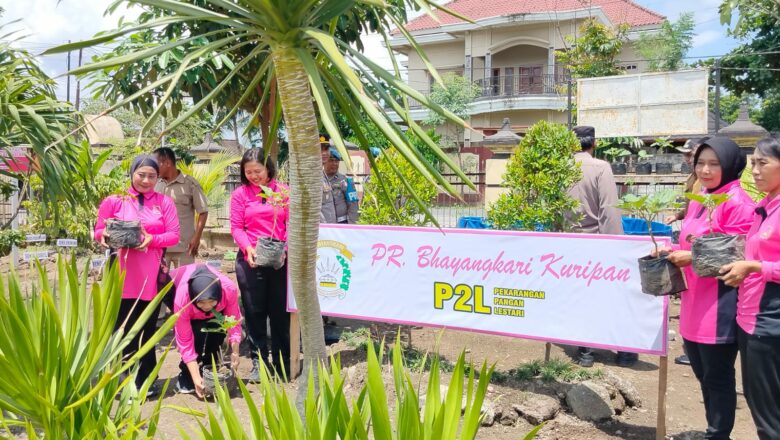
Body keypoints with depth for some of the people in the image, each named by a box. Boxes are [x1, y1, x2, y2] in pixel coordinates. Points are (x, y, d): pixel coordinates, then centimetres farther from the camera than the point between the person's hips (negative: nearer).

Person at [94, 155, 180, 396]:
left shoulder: (164, 202, 6)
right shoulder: (114, 201, 4)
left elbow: (174, 235, 0)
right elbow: (99, 231, 5)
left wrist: (152, 239, -17)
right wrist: (106, 236, -17)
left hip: (151, 274, 1)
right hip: (123, 274, -1)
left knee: (148, 329, 10)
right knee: (123, 328, 2)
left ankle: (145, 380, 21)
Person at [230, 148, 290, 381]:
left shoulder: (283, 191, 5)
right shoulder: (240, 193, 3)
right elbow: (236, 227, 0)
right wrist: (248, 248, -16)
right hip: (250, 260, 0)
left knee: (280, 310, 7)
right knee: (254, 312, 6)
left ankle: (282, 361, 20)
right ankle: (259, 361, 18)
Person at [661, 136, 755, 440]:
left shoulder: (737, 201, -13)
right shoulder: (697, 201, 13)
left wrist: (692, 258, -21)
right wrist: (674, 252, 6)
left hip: (720, 304, -9)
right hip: (694, 300, 9)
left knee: (718, 376, 4)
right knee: (703, 374, 19)